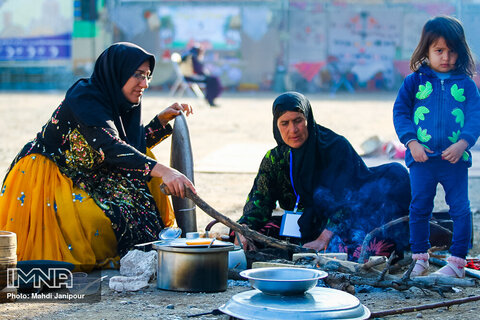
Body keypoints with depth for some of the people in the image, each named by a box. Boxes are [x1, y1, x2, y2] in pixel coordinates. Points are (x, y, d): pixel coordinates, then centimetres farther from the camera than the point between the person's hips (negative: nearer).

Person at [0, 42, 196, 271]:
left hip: (81, 179, 9)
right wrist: (161, 170, -48)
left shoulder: (115, 100, 3)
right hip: (45, 178, -9)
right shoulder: (84, 98, -24)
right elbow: (109, 147, -38)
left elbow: (132, 146, 13)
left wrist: (162, 120, 0)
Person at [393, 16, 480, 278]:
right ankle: (420, 259, 18)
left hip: (455, 158, 0)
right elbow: (400, 111, 2)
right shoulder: (415, 81, 4)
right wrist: (411, 141, -11)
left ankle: (457, 261, 8)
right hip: (422, 158, 0)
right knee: (419, 207, 5)